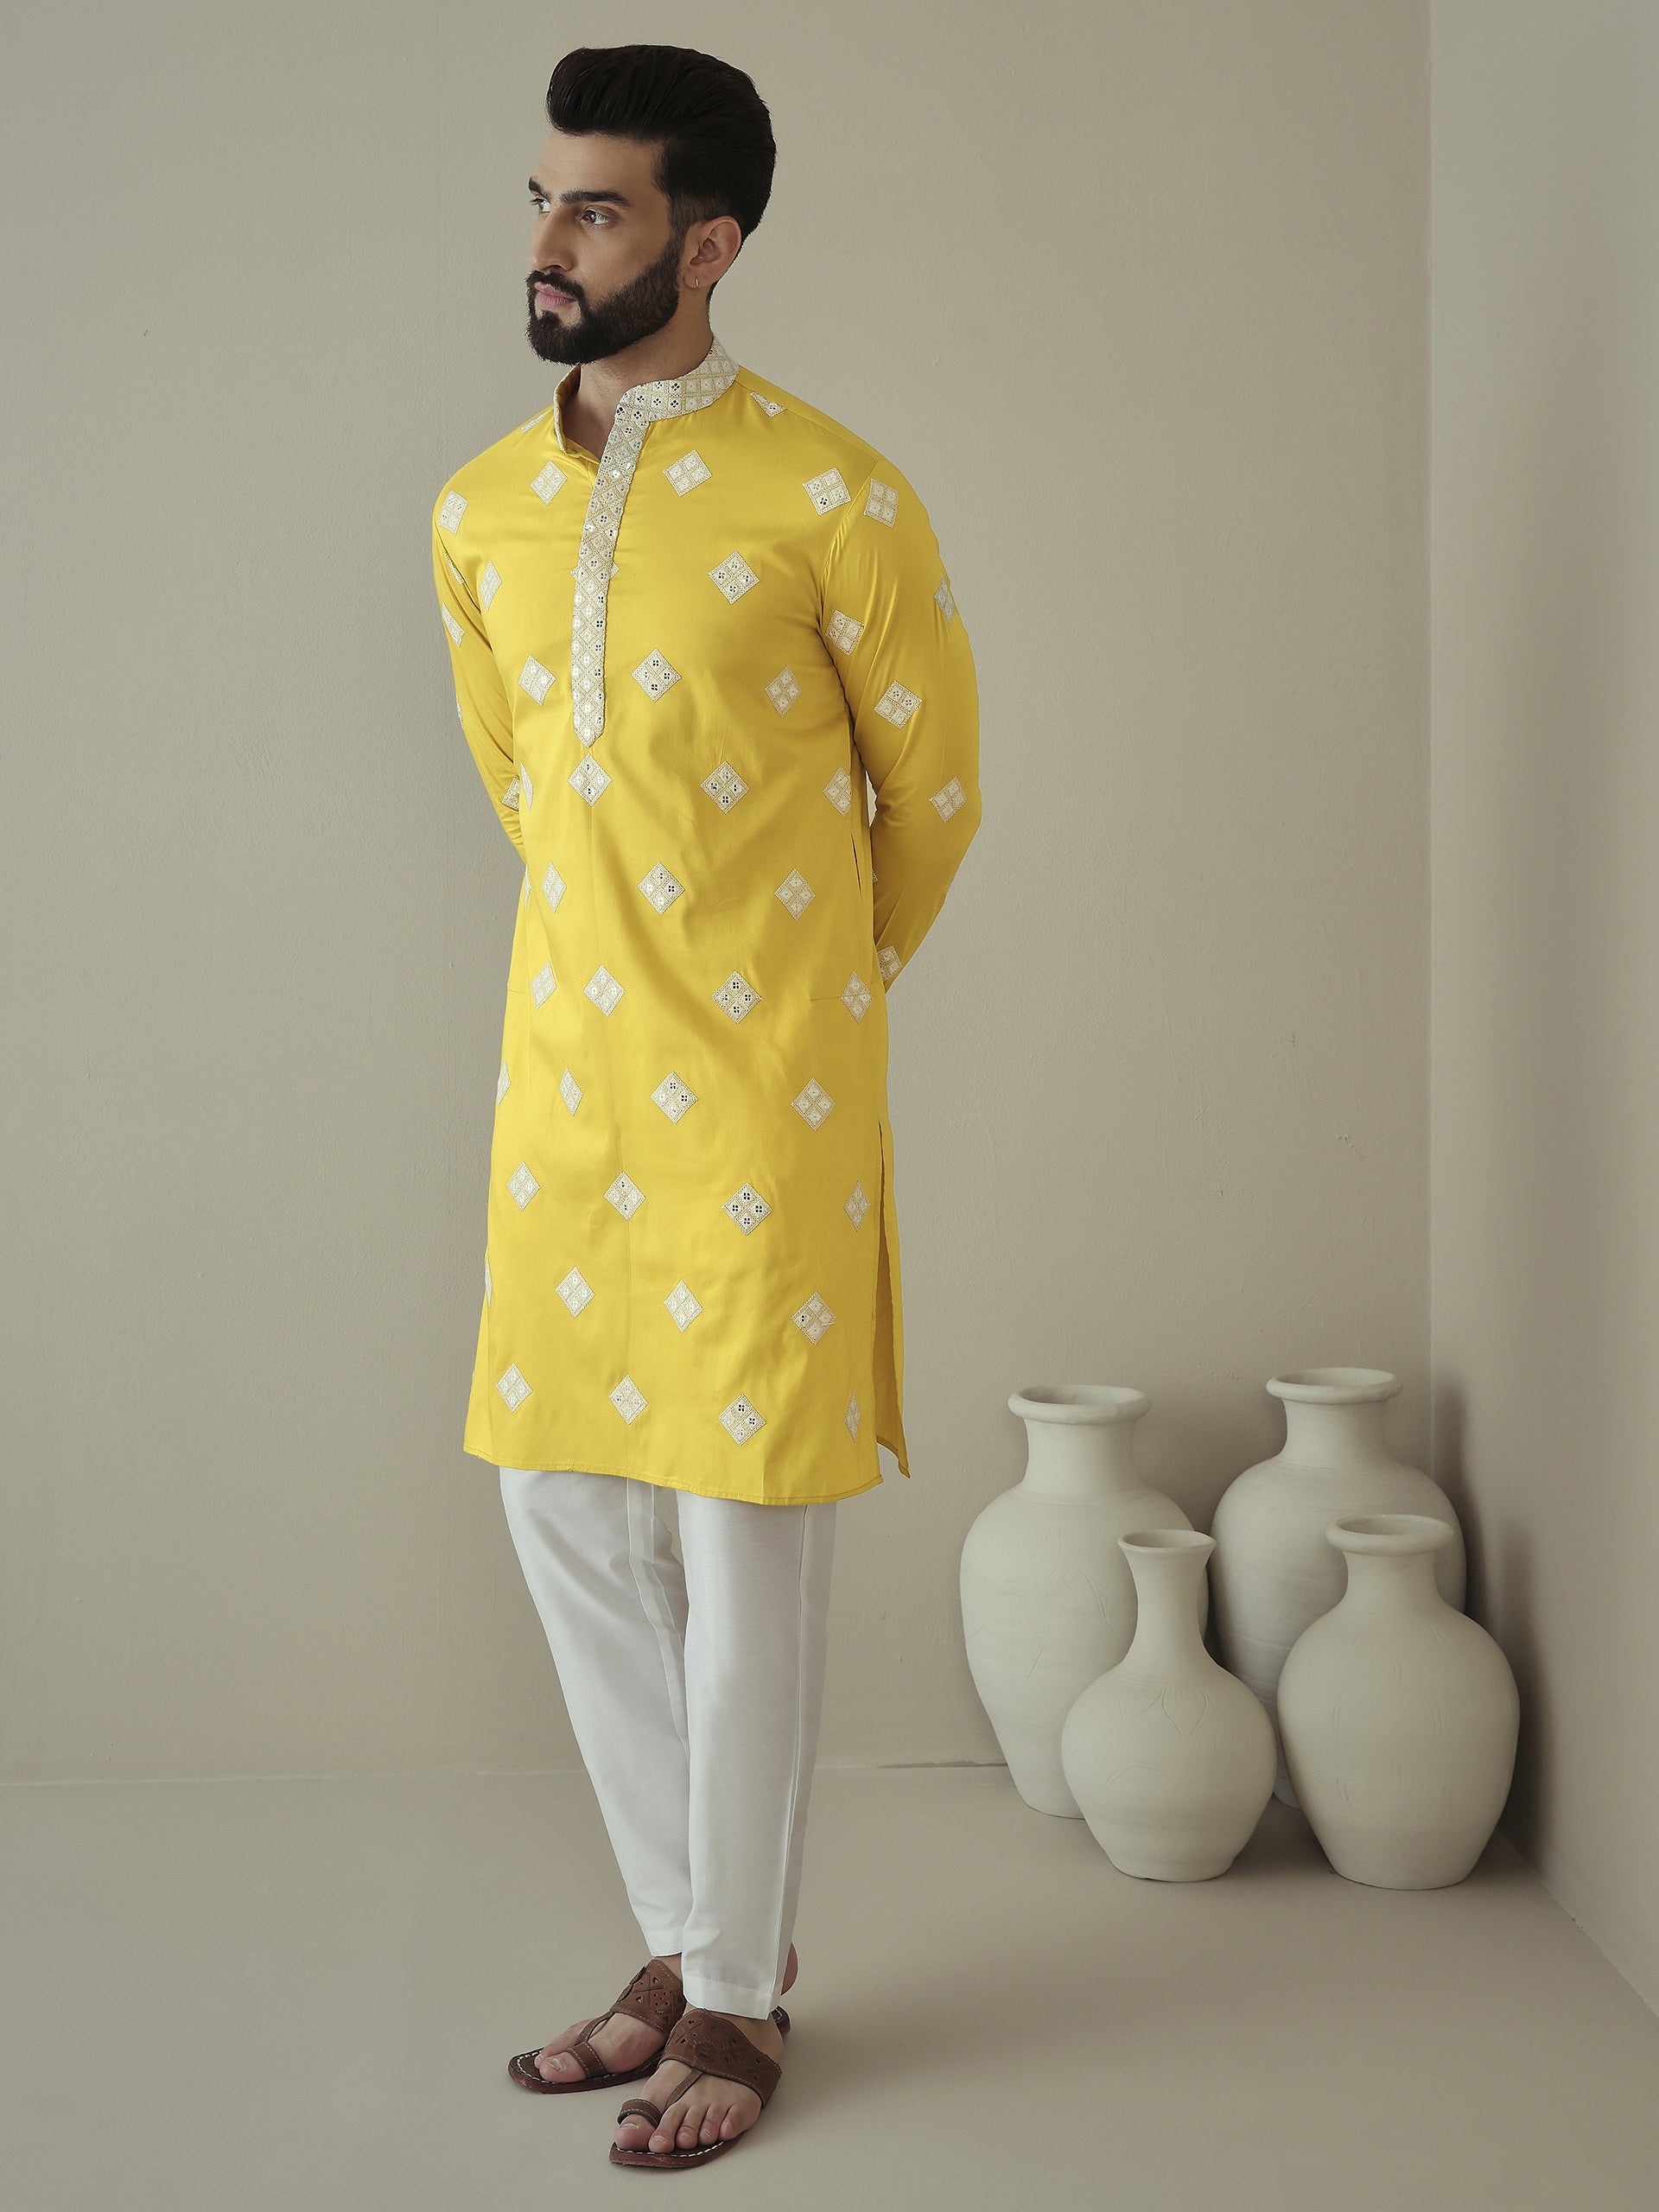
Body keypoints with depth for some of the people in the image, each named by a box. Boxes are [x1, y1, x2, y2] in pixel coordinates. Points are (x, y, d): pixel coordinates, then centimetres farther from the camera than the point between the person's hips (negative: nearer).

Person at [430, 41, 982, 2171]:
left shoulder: (835, 502, -11)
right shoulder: (479, 513, 6)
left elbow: (934, 790, 2)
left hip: (761, 1087, -6)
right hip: (563, 1064, 6)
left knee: (747, 1536, 1)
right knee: (566, 1507, 9)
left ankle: (736, 1994, 17)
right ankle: (693, 1935, 26)